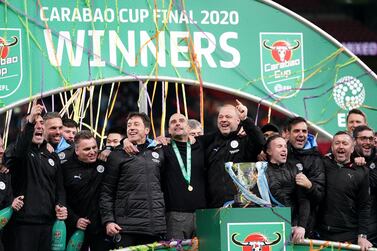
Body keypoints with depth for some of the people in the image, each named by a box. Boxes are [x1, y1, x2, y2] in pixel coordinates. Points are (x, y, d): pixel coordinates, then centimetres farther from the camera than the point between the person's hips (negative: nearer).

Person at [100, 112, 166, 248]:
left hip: (156, 226, 3)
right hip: (127, 226, -3)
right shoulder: (117, 155, 5)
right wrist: (108, 220, -8)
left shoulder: (158, 153, 14)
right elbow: (106, 192, 2)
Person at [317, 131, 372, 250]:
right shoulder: (323, 164, 6)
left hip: (349, 235, -1)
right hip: (322, 233, 1)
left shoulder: (360, 172, 3)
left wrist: (362, 236, -4)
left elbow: (364, 206, 2)